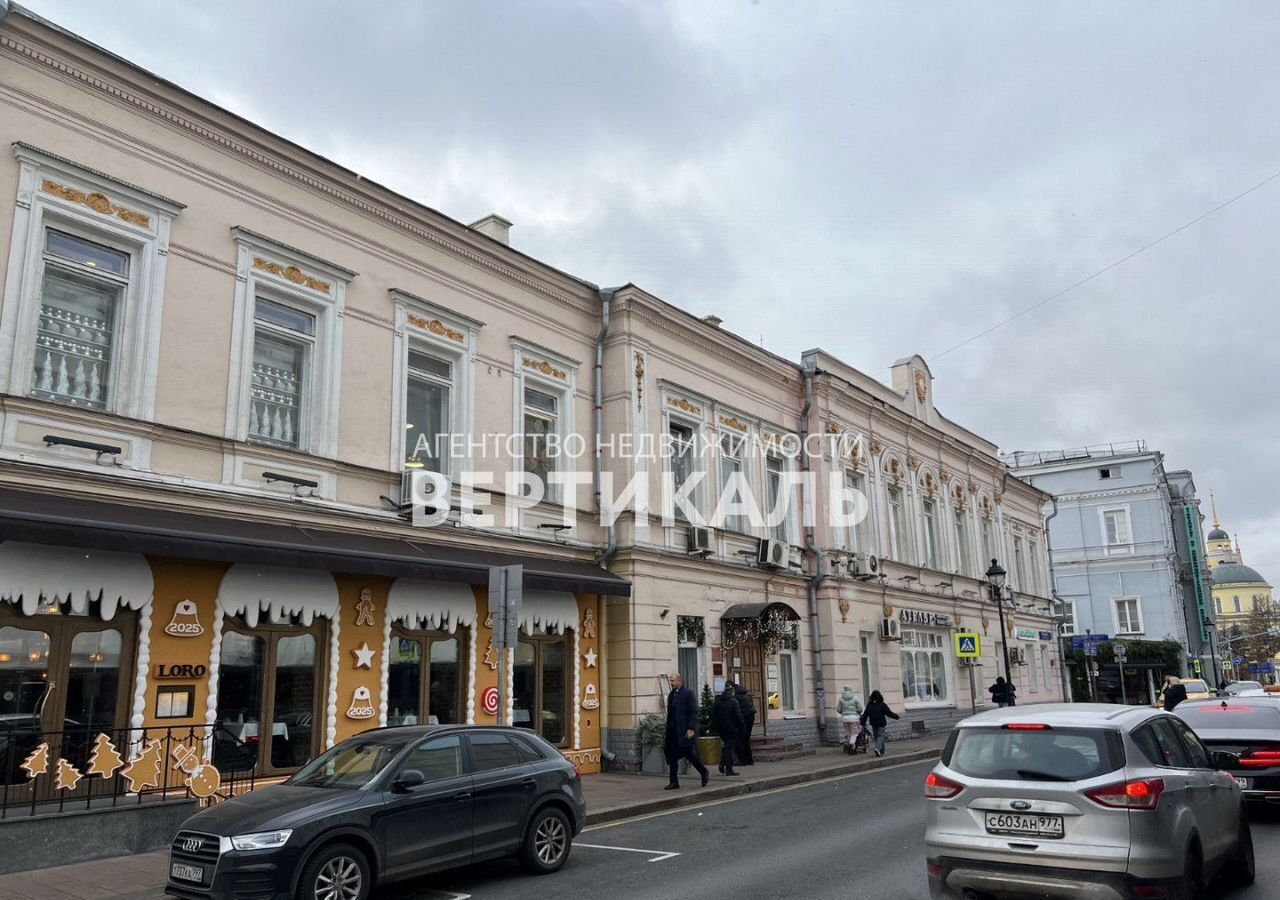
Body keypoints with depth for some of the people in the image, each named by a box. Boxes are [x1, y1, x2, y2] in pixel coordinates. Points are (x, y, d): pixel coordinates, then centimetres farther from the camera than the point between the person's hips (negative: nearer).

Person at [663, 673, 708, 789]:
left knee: (690, 754, -2)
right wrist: (668, 729, 14)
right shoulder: (671, 695, 14)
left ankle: (704, 774, 17)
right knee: (672, 756, 4)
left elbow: (693, 712, -12)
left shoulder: (688, 694, -8)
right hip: (673, 732, 7)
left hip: (685, 731, -7)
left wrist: (691, 728, -19)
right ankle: (674, 782, 9)